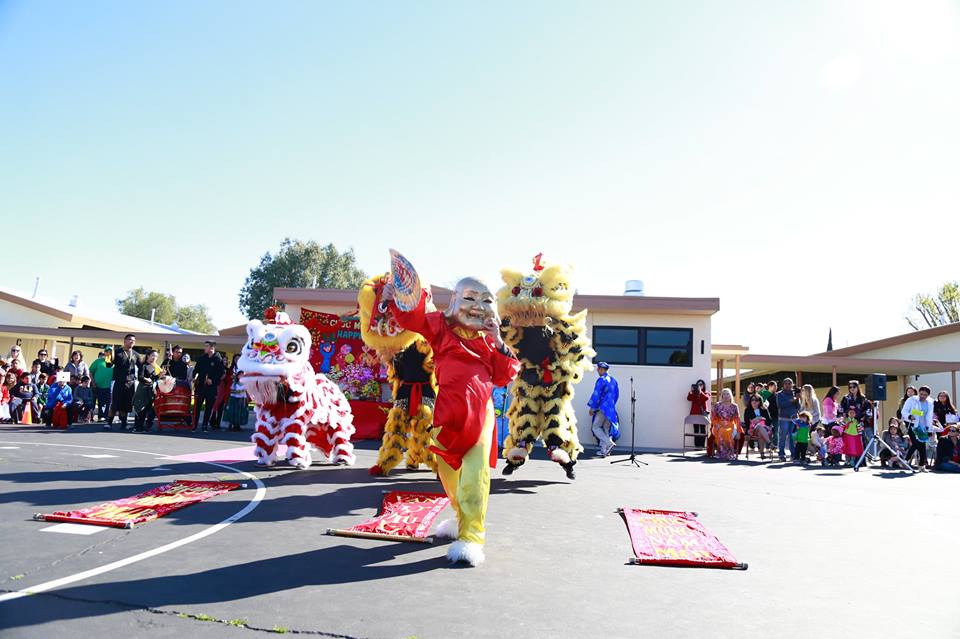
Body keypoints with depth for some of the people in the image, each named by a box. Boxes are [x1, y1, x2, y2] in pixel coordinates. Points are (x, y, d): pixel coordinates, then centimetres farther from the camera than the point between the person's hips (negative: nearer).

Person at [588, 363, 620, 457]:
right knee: (605, 429, 11)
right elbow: (616, 395, 19)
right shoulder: (613, 380, 13)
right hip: (611, 409, 8)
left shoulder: (601, 380, -13)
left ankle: (609, 443, -15)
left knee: (595, 427, 0)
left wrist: (592, 408, -8)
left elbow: (596, 395, -15)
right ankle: (604, 450, 10)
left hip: (602, 408, -8)